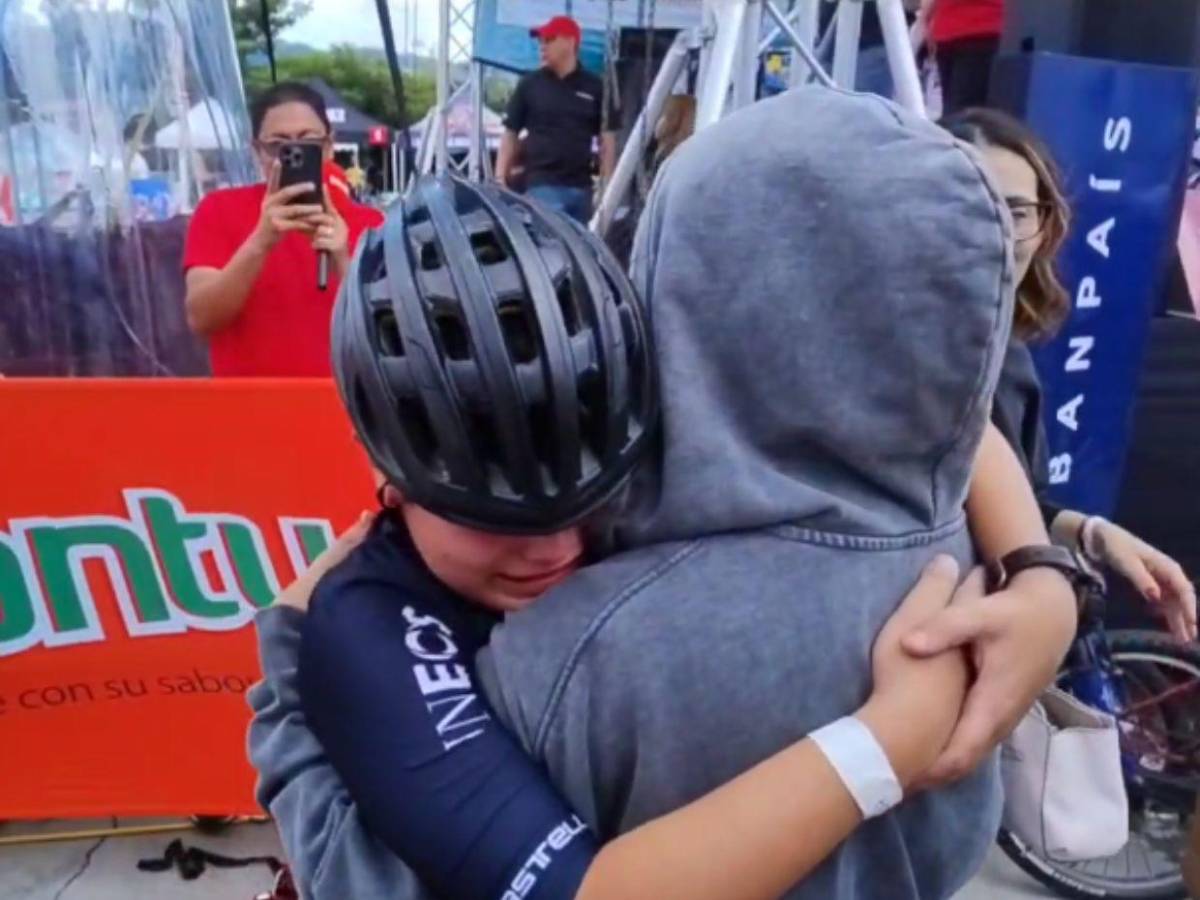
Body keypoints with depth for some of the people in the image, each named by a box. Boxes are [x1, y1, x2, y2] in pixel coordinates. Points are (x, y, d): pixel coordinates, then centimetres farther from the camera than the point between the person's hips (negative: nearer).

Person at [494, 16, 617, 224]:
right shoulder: (529, 84, 5)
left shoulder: (594, 87, 6)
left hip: (581, 187, 2)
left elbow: (607, 139, 8)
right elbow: (510, 134, 7)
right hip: (542, 185, -2)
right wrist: (500, 179, -2)